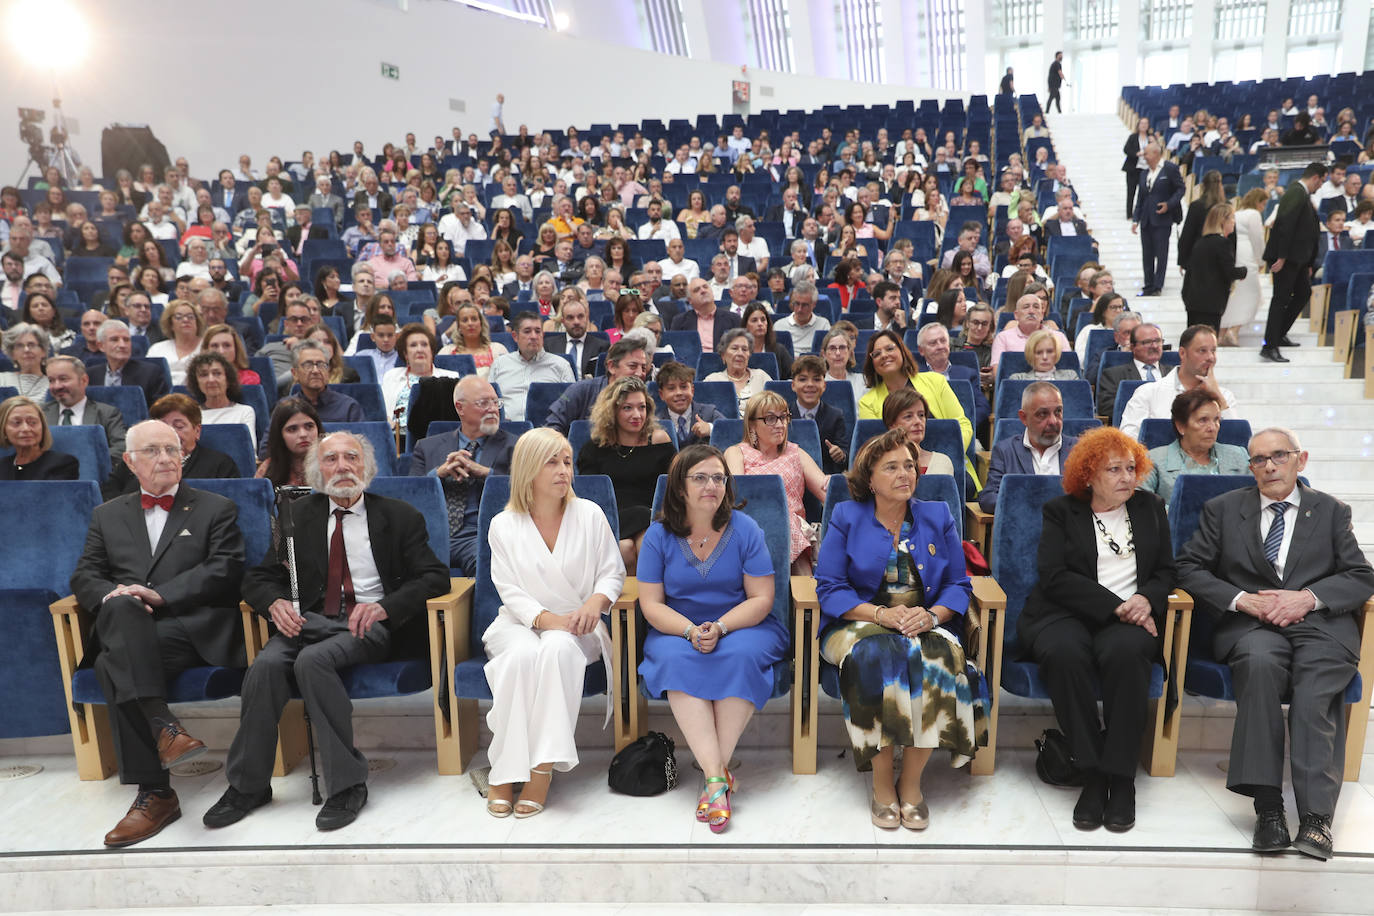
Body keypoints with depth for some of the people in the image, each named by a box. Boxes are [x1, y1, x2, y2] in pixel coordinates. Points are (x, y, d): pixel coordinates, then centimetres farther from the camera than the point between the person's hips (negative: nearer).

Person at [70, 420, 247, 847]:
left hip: (195, 630, -3)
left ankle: (153, 793, -31)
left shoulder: (216, 510, 15)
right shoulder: (107, 516, 25)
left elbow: (225, 571, 0)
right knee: (121, 607, -33)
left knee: (112, 666, -31)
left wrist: (160, 594, -13)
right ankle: (164, 727, -39)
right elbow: (84, 576, 16)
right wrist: (113, 597, -8)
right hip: (127, 633, 3)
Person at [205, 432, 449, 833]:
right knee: (267, 664, -27)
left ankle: (347, 784, -23)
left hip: (371, 623, -3)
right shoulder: (297, 514, 16)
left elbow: (435, 577, -3)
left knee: (313, 660, -32)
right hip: (311, 619, 3)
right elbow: (259, 577, 13)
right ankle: (248, 786, -10)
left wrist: (385, 607, -20)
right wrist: (276, 602, -12)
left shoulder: (399, 516, 7)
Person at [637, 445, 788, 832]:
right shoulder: (659, 535, 0)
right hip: (679, 629, 1)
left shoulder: (744, 530, -3)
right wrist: (691, 631, -20)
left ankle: (714, 774, -28)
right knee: (676, 658, -32)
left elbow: (761, 599, -5)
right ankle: (717, 776, -37)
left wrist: (719, 627, -21)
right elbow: (651, 604, -2)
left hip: (742, 626, 0)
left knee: (739, 656, -33)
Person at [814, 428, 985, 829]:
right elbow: (829, 588, -2)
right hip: (860, 623, -2)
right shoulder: (846, 518, 4)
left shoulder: (938, 517, 11)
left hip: (926, 625, 2)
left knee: (938, 657, -32)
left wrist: (931, 615, -14)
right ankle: (882, 784, -21)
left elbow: (959, 585, 8)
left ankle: (911, 782, -17)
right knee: (878, 656, -35)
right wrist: (880, 614, -17)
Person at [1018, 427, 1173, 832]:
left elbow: (1166, 571, 17)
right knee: (1064, 653, -36)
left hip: (1130, 619, 2)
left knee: (1125, 652, -35)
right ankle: (1092, 775, -26)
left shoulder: (1150, 508, 21)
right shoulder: (1061, 511, 11)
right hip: (1066, 615, -1)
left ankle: (1121, 778, -26)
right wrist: (1115, 606, -12)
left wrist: (1147, 599, -6)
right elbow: (1054, 577, -3)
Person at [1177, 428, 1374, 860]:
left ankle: (1316, 815, -31)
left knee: (1315, 687, -31)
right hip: (1250, 627, -1)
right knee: (1260, 662, -35)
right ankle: (1268, 806, -34)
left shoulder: (1331, 511, 17)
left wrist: (1309, 597, -10)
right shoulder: (1223, 509, 15)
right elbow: (1189, 567, 7)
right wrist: (1241, 599, -8)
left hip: (1320, 625, 1)